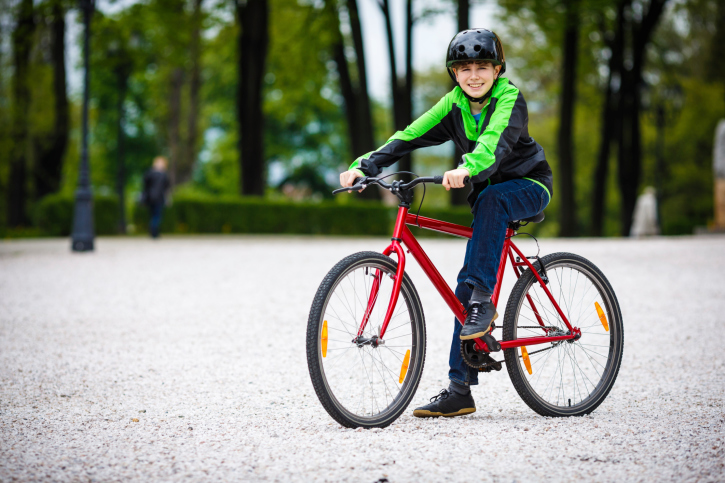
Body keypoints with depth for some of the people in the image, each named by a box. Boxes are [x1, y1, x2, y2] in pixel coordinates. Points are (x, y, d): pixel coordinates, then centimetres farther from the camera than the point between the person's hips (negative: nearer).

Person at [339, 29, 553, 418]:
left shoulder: (509, 99, -19)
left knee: (490, 198, -39)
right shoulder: (454, 105, -3)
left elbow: (496, 141, -39)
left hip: (528, 187, -5)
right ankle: (459, 390, -5)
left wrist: (466, 169, -58)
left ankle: (483, 298, -32)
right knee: (467, 287, -5)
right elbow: (409, 137, -12)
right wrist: (363, 166, -25)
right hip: (487, 199, 5)